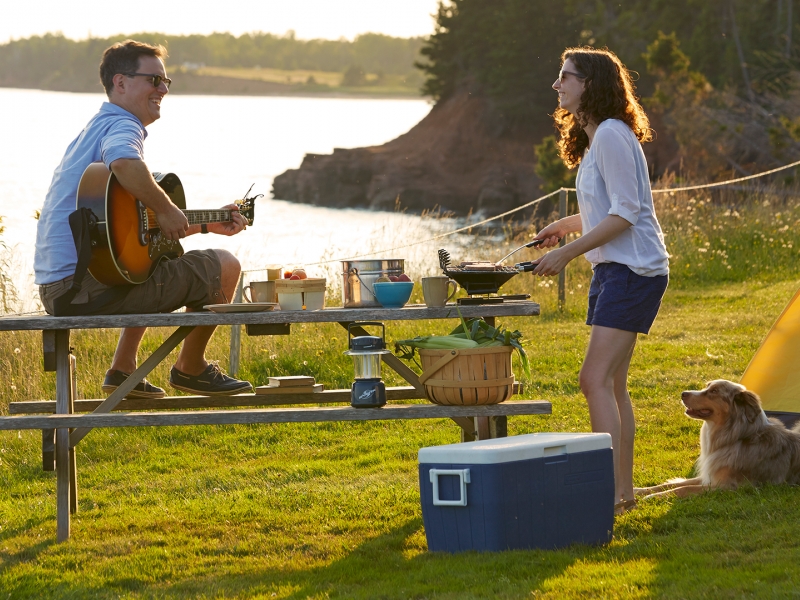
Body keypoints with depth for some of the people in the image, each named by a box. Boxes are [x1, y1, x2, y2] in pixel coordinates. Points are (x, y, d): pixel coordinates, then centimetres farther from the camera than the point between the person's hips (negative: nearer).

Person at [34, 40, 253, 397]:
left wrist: (208, 225, 27)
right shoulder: (122, 126, -9)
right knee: (225, 267, -5)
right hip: (86, 288, -11)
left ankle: (122, 371, 29)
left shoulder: (97, 127, 23)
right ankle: (191, 369, 13)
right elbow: (125, 164, -37)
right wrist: (166, 211, -22)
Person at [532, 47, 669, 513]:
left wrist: (568, 252, -19)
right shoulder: (594, 137, 17)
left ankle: (611, 492, -20)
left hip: (634, 270, -11)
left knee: (596, 379, -17)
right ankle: (624, 488, 17)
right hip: (613, 269, 11)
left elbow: (624, 213, -20)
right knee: (613, 385, 12)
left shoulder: (611, 135, -15)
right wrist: (565, 226, 20)